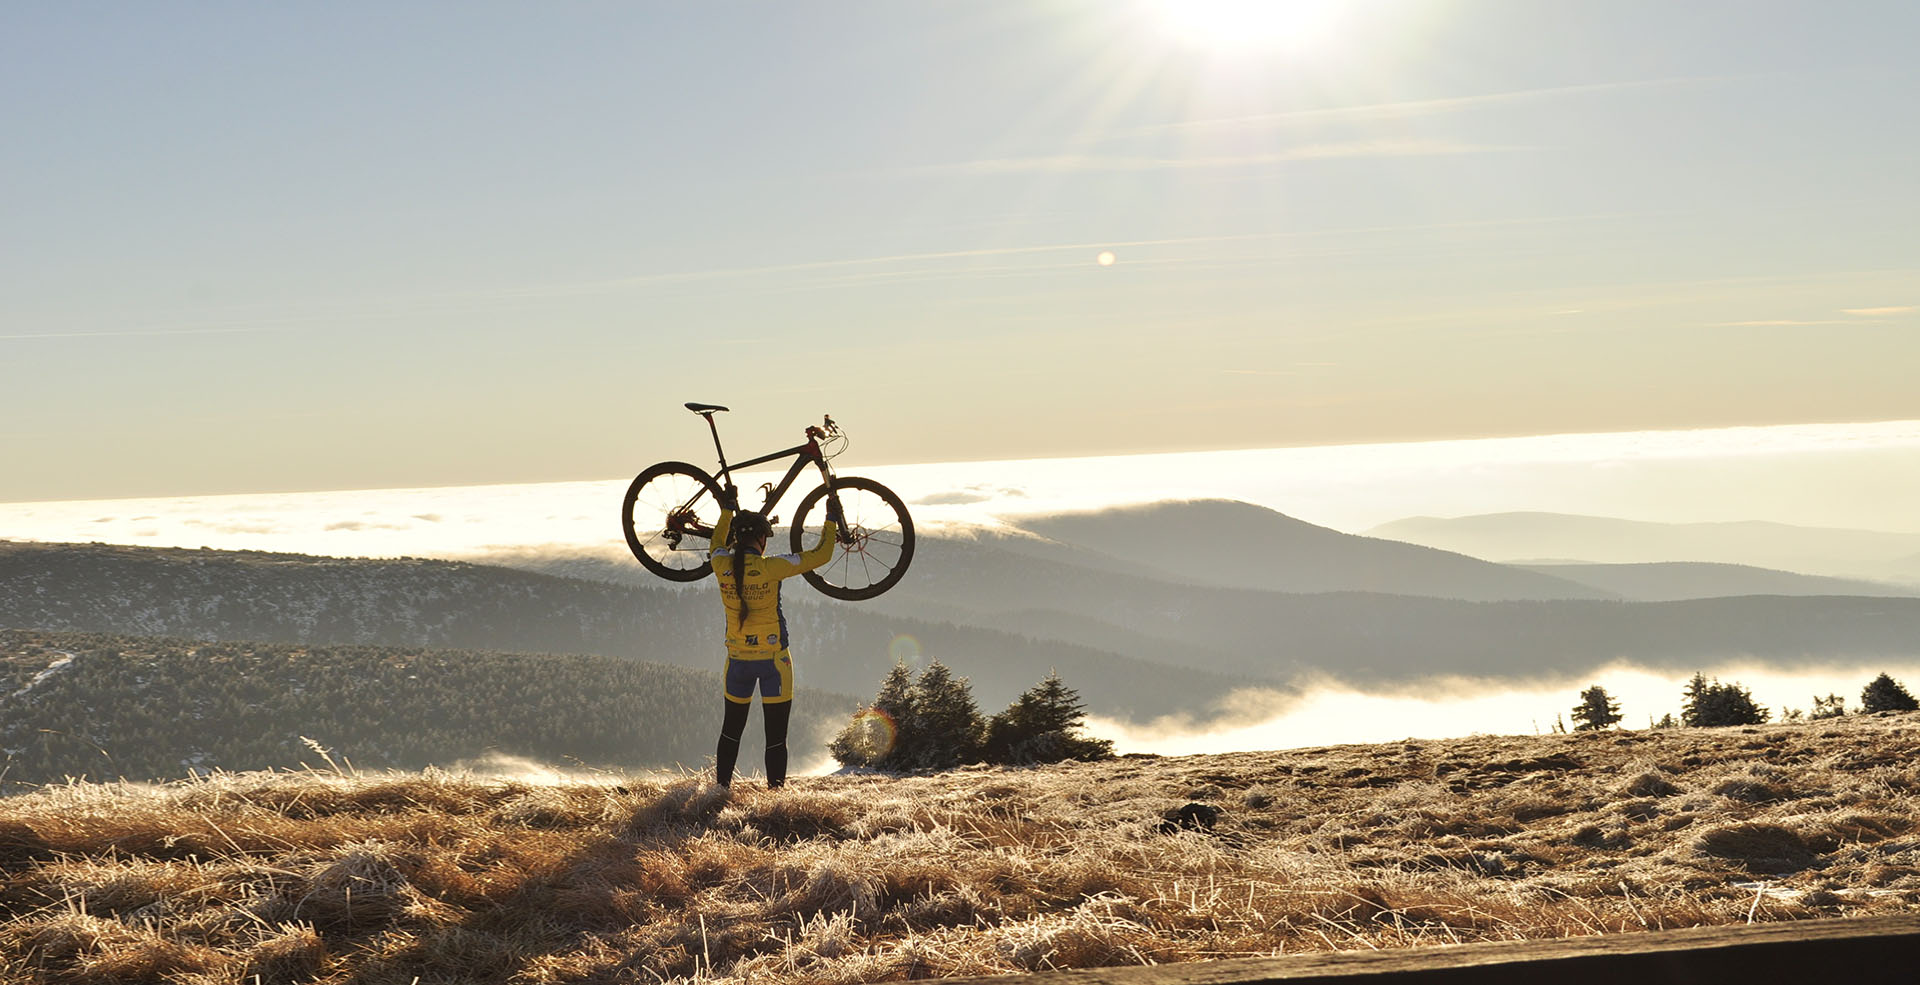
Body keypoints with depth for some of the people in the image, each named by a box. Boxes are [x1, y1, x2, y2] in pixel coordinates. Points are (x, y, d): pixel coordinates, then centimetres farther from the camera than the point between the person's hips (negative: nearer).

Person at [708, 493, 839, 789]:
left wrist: (728, 511, 35)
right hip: (773, 658, -4)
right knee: (776, 736, 1)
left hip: (738, 659, 4)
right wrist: (831, 520, 5)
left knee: (731, 731, 18)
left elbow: (717, 544, 21)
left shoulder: (722, 565, -6)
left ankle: (722, 787, 23)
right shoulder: (770, 567, -17)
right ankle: (776, 793, 2)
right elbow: (821, 555, -9)